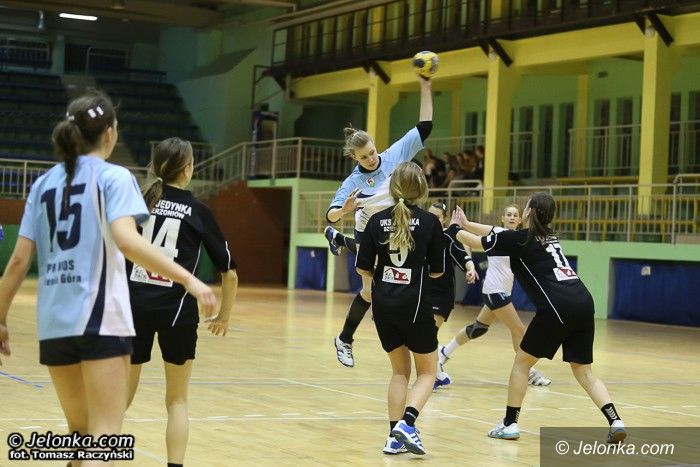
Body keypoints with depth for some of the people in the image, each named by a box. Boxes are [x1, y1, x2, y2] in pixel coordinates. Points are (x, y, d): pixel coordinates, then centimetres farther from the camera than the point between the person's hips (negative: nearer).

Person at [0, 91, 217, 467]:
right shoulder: (113, 176, -1)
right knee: (104, 435, -7)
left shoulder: (44, 183, 14)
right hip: (99, 317, -6)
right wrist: (188, 279, -24)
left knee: (80, 430, 20)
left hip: (53, 322, 6)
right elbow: (126, 239, -19)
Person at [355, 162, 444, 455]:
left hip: (383, 305, 4)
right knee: (427, 371, 11)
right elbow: (437, 271, -1)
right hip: (414, 305, -4)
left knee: (400, 370, 18)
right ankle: (407, 423, -11)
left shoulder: (377, 221, 1)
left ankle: (394, 436, 10)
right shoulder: (430, 222, -6)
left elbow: (363, 268, 1)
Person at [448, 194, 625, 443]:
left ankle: (510, 424, 15)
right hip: (584, 303, 7)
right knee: (583, 371, 12)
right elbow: (502, 236, 38)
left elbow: (475, 242, 16)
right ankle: (615, 421, -3)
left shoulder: (519, 239, 3)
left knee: (522, 361, 11)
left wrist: (454, 228, 36)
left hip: (558, 308, -7)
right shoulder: (549, 237, 24)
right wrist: (467, 224, 46)